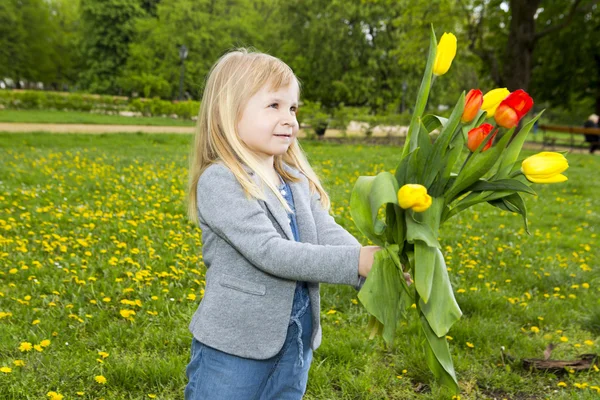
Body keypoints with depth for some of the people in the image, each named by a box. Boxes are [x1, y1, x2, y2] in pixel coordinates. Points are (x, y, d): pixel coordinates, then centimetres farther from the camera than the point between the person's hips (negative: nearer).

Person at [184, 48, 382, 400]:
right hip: (233, 347, -6)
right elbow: (268, 251, -27)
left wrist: (376, 265, -26)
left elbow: (328, 233, -7)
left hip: (296, 344, 7)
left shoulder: (298, 179, 5)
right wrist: (355, 263, -30)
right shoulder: (219, 181, -18)